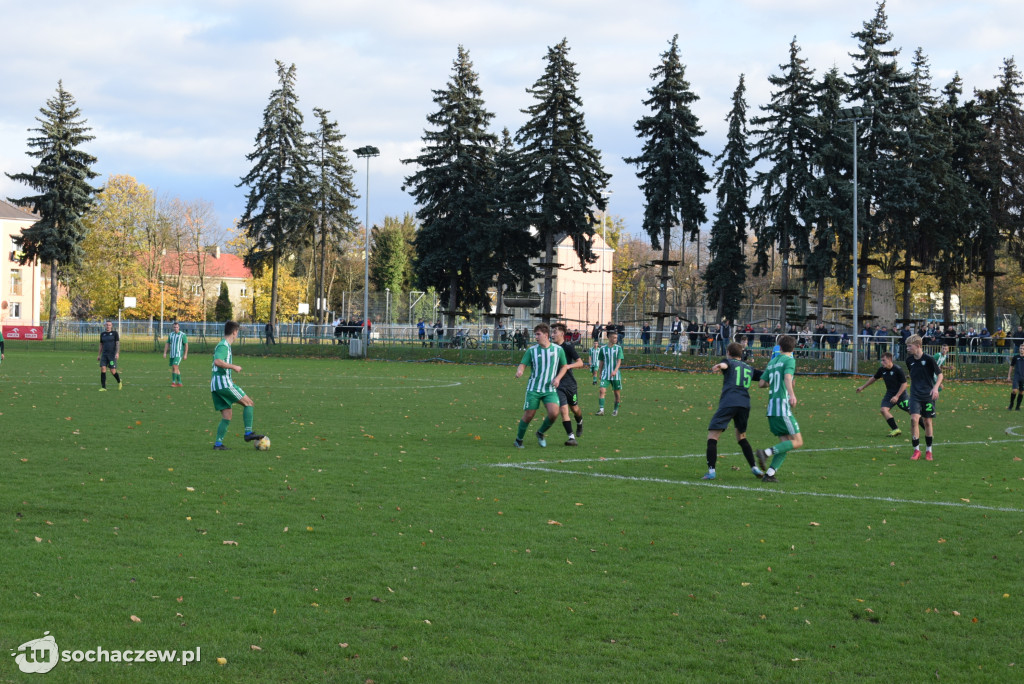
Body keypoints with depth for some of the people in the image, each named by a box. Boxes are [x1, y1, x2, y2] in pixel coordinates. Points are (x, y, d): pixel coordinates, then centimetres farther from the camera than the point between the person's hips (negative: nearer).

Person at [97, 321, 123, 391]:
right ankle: (103, 387, -8)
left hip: (112, 354, -4)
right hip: (104, 354, 4)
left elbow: (118, 343, -5)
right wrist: (99, 355, 16)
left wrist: (117, 353, -17)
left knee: (113, 371, -6)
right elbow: (101, 345, 18)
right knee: (103, 368, -11)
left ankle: (119, 382, 26)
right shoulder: (102, 334, 12)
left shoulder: (114, 333, 0)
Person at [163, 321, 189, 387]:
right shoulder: (171, 334, 9)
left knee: (175, 367, -18)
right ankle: (179, 383, 18)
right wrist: (165, 353, 4)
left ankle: (173, 382, -17)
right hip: (172, 354, 6)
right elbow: (167, 344, 12)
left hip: (179, 354, -6)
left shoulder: (183, 335, -5)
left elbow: (186, 345, -4)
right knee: (176, 369, 10)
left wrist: (185, 354, -10)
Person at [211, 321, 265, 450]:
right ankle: (248, 433, -5)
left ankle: (218, 443, 2)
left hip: (215, 386, 9)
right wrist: (234, 367, -20)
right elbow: (217, 362, -26)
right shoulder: (224, 345, -10)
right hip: (224, 382, -9)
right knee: (248, 402, -1)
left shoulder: (223, 345, 20)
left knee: (227, 416, 8)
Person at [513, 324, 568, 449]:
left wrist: (558, 378, -5)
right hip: (533, 389, 0)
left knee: (554, 413, -19)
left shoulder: (558, 350, 2)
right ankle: (518, 440, 21)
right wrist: (519, 371, -26)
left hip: (550, 390, 0)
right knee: (528, 415, 0)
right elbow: (523, 364, -2)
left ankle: (540, 433, 9)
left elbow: (563, 367, 13)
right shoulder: (532, 350, 1)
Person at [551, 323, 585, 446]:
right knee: (563, 410, -13)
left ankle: (579, 423, 50)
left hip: (570, 383, -2)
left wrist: (569, 366, -28)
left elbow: (580, 363, -12)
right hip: (558, 385, 2)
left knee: (574, 408, 15)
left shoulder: (568, 347, -9)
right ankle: (571, 437, -13)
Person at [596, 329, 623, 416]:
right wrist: (600, 373, 14)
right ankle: (601, 409, -17)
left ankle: (615, 409, 22)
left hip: (615, 375, 0)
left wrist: (615, 370, -23)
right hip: (605, 375, 0)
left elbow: (619, 361, -8)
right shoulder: (603, 349, 3)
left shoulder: (618, 348, 0)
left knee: (617, 392, 6)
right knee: (602, 390, -15)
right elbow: (601, 362, 12)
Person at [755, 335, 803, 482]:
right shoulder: (789, 360, -2)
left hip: (771, 408, 8)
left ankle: (769, 474, -3)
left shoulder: (772, 362, 18)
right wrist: (792, 394, -37)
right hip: (783, 406, -8)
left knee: (785, 444, 9)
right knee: (797, 442, -7)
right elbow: (787, 378, -21)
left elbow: (761, 383, 20)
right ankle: (766, 452, -21)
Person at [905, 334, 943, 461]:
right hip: (915, 395, 3)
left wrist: (936, 387, -19)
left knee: (928, 422, 5)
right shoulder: (909, 360, 2)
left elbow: (940, 374, -5)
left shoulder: (928, 359, -11)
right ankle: (916, 450, -5)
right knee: (914, 419, -13)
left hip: (928, 395, -2)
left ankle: (929, 451, 19)